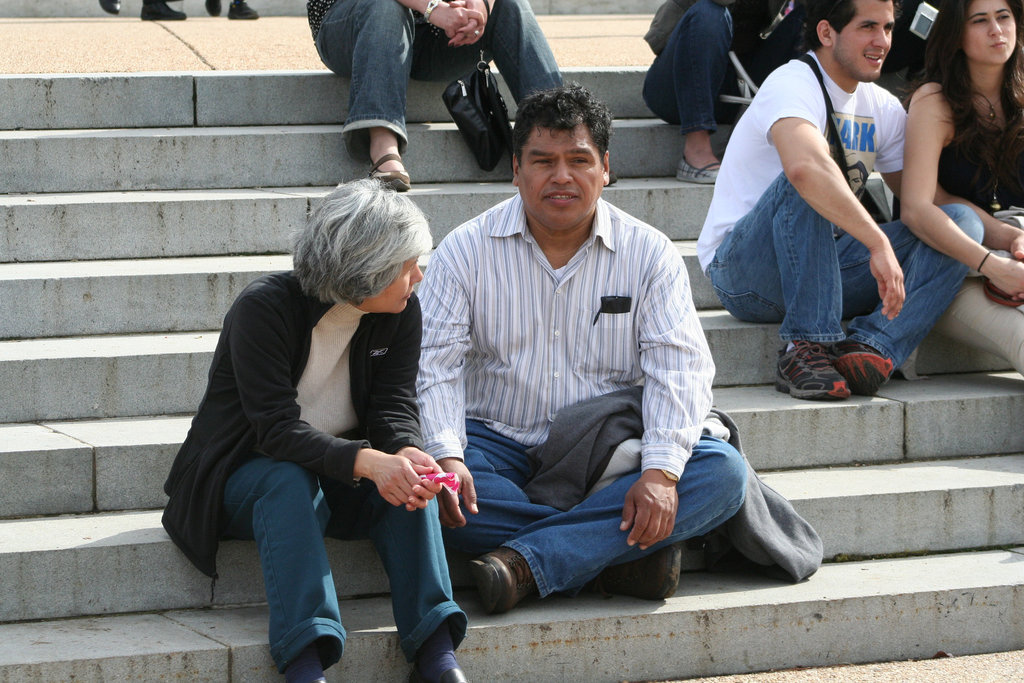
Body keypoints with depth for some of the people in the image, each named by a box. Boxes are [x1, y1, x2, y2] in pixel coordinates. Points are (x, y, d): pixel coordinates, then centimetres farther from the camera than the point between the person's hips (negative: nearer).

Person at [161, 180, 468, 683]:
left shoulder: (399, 313, -3)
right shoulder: (264, 308, -21)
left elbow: (394, 407, -7)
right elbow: (279, 430, -29)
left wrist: (407, 453, -33)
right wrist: (368, 462, -45)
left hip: (337, 475, 4)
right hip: (243, 477, -4)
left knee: (406, 480, -25)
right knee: (288, 481, -37)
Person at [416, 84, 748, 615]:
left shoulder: (649, 254, 2)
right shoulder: (465, 251, 0)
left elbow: (679, 368, -8)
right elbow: (435, 363, -8)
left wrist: (661, 470, -25)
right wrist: (445, 456, -27)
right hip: (499, 443, -1)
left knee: (724, 471, -25)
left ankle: (525, 563, -33)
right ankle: (623, 552, -30)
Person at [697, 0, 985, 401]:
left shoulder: (883, 108, 9)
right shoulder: (793, 85, -16)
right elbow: (804, 166, -39)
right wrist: (879, 243, -42)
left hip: (823, 270, 7)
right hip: (744, 272, -7)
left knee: (962, 222, -10)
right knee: (805, 184, -36)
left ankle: (872, 346, -30)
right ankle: (807, 346, -33)